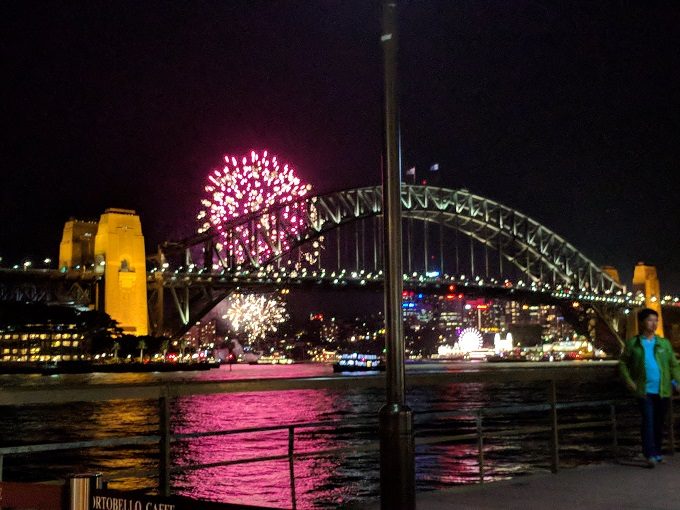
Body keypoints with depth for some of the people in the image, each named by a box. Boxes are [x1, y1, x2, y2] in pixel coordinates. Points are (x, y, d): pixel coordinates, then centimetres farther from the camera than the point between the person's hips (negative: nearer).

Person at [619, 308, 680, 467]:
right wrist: (628, 381, -5)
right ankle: (650, 455, -9)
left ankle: (657, 452, 22)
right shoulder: (632, 343, 3)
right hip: (644, 390, -3)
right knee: (648, 421, -10)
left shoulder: (664, 343, 9)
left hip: (663, 391, 3)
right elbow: (623, 363, 7)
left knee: (659, 423, 10)